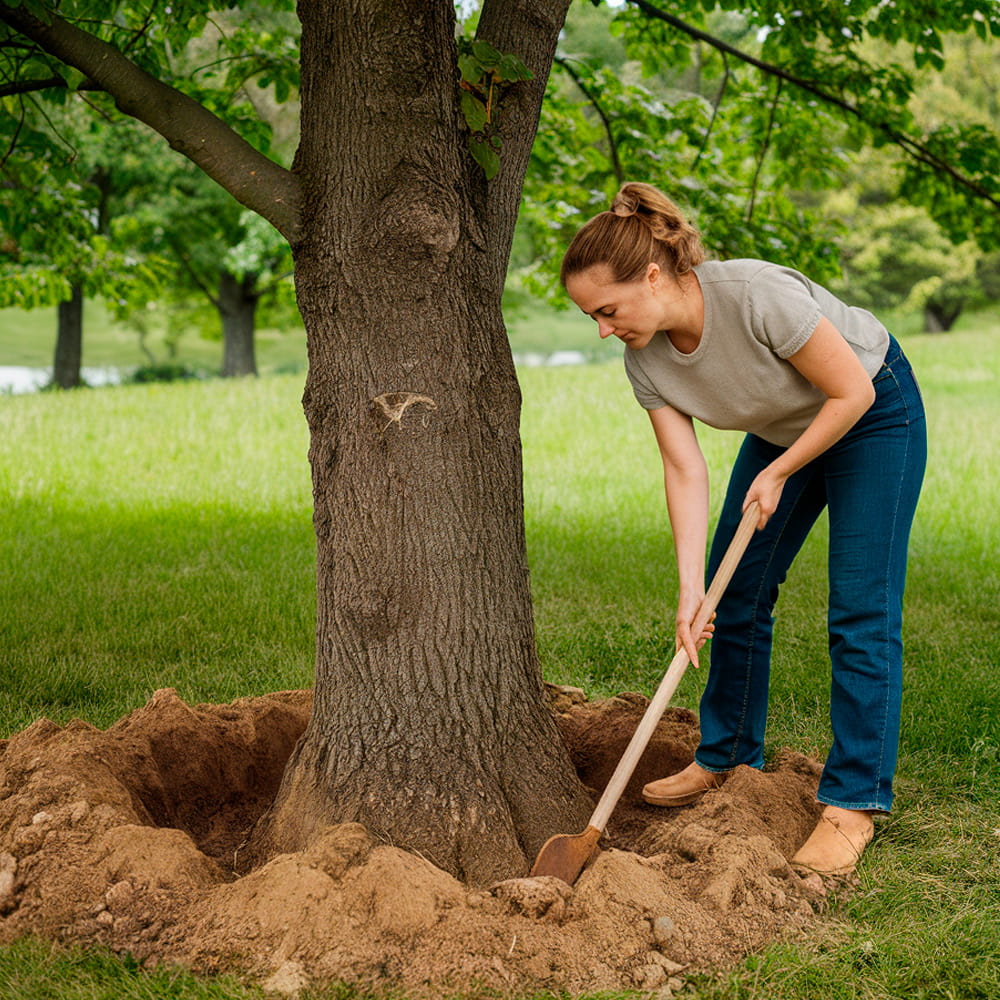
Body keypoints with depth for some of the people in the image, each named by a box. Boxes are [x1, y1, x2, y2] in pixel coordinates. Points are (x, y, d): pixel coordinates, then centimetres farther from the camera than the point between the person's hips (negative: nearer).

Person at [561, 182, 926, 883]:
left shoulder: (758, 296, -38)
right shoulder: (645, 359, -18)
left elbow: (852, 391, -27)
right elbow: (685, 469, -16)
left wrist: (777, 475, -17)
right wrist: (690, 591, -23)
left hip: (874, 415, -6)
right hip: (783, 427, 7)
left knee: (862, 614, -10)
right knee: (735, 594, 7)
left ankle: (853, 804, -4)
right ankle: (728, 757, 25)